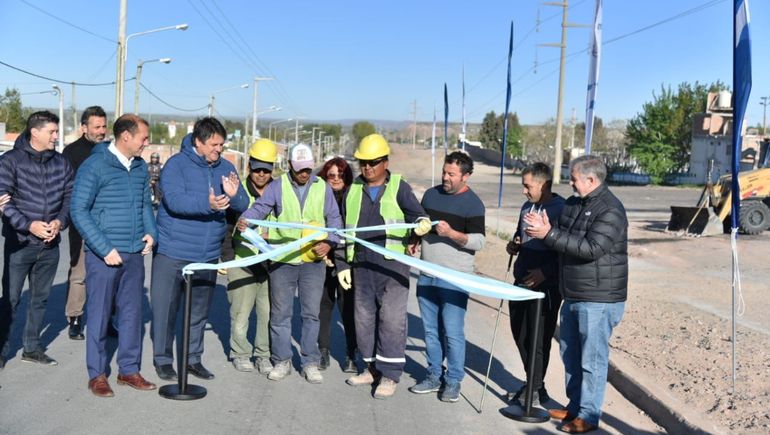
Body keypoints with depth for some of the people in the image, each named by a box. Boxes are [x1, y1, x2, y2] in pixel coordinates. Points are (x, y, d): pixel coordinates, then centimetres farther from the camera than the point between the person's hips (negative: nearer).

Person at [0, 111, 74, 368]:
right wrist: (28, 225, -19)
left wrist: (60, 221, -9)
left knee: (41, 298, 14)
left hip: (50, 244, 4)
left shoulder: (61, 163, 5)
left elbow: (70, 197, 8)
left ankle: (32, 347, 27)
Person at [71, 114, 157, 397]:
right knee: (99, 314, 5)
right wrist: (104, 248, -15)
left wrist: (151, 232, 1)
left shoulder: (140, 167, 8)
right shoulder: (95, 166, -10)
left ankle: (129, 369, 23)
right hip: (103, 254, -5)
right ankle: (97, 374, 17)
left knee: (132, 312, 11)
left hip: (134, 254, 6)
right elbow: (79, 211, -11)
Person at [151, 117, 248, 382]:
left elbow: (243, 206, 2)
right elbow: (174, 200, -26)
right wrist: (207, 204, -40)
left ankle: (193, 358, 29)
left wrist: (234, 195, -21)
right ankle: (163, 359, 21)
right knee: (165, 309, 5)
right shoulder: (176, 165, -10)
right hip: (172, 253, -5)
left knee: (199, 311, 15)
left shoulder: (226, 168, 5)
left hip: (207, 256, 5)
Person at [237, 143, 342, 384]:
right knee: (280, 313, 8)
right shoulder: (277, 187, 2)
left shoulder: (323, 188, 6)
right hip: (282, 260, 0)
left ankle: (310, 362, 18)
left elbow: (334, 220, 8)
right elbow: (259, 207, -8)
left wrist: (329, 243, -8)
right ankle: (282, 361, 21)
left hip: (313, 261, 1)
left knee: (311, 313, 6)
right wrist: (245, 220, -29)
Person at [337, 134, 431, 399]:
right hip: (361, 265, 5)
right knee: (364, 317, 11)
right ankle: (372, 368, 25)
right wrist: (342, 265, 13)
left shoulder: (399, 187, 2)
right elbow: (344, 229, 17)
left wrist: (422, 223, -30)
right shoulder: (353, 190, 14)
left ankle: (390, 375, 4)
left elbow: (416, 213, -4)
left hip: (393, 264, -5)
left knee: (391, 318, -5)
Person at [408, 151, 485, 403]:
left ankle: (453, 381, 9)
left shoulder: (472, 203, -6)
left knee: (452, 332, -3)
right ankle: (434, 376, 23)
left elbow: (479, 241, -12)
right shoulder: (431, 194, 12)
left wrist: (451, 233, -24)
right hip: (427, 275, 6)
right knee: (431, 329, 11)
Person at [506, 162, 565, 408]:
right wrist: (514, 245, 5)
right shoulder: (527, 207, 12)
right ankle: (533, 382, 30)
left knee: (538, 338, 1)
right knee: (519, 332, 15)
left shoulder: (562, 210, -14)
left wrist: (545, 272, -23)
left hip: (546, 285, -8)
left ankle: (536, 390, 15)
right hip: (522, 281, 8)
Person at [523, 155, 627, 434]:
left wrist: (549, 234, -26)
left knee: (592, 359, 0)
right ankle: (575, 406, 31)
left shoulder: (610, 210, -17)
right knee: (570, 355, 17)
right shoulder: (573, 204, 11)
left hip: (598, 300, -9)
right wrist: (542, 230, -3)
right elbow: (564, 241, 18)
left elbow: (592, 248, -27)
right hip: (572, 296, 9)